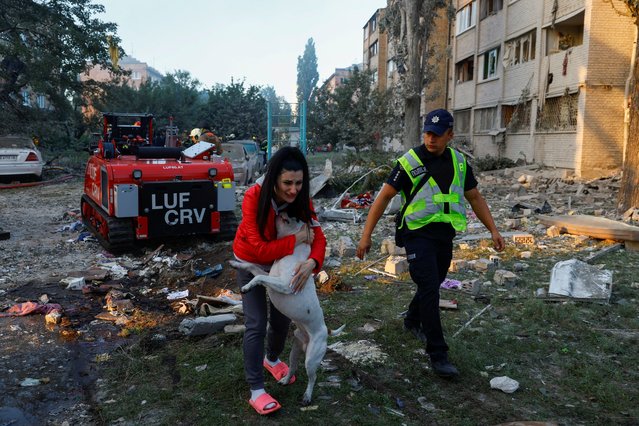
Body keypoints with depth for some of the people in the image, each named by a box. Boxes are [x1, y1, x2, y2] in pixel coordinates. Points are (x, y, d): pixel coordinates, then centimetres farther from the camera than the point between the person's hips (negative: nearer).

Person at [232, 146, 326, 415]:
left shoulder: (300, 199, -22)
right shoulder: (254, 198, -35)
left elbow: (317, 236, -20)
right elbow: (259, 249, -37)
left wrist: (311, 263, -40)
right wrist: (297, 239, -34)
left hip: (282, 261, 4)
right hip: (251, 263, -4)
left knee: (282, 317, 14)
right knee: (256, 324, -7)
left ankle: (272, 359, 45)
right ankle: (256, 391, 6)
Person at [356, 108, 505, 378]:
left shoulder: (459, 162, 5)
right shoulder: (410, 161, -9)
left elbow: (475, 197, 15)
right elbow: (384, 197, -7)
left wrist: (493, 230, 7)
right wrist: (366, 234, -11)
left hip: (445, 236, 6)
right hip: (418, 234, -5)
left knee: (432, 285, 18)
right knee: (429, 289, -13)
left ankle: (412, 321, 46)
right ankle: (438, 354, -4)